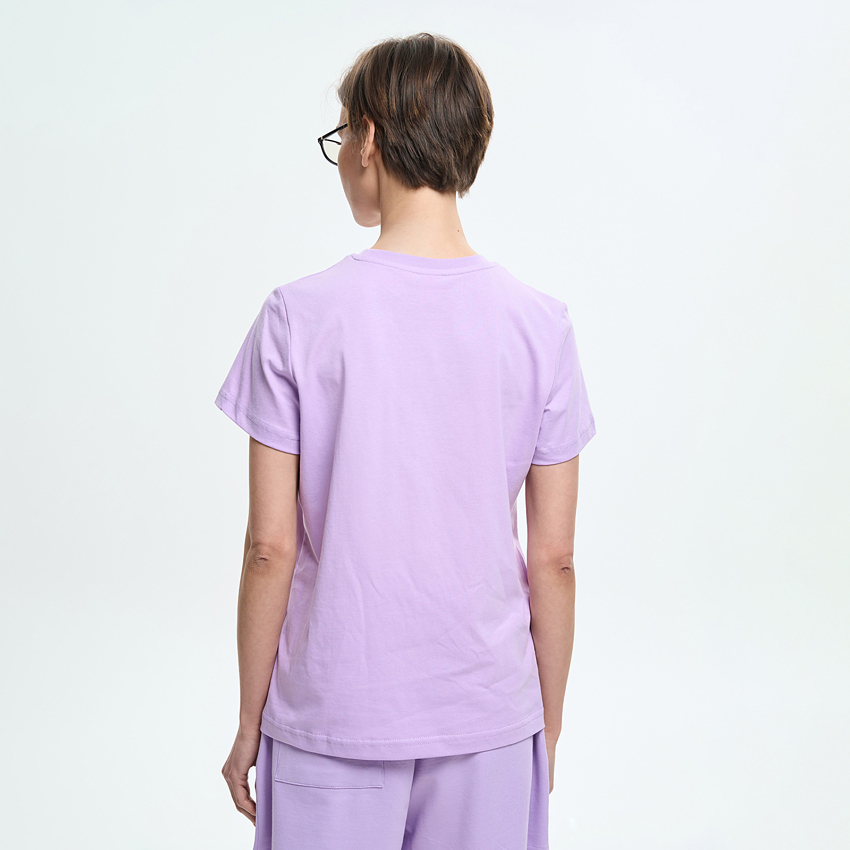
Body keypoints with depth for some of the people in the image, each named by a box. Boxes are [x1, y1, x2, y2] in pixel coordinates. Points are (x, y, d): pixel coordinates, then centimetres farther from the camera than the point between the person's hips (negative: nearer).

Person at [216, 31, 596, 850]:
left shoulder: (299, 316, -11)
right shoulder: (540, 324, -6)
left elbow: (270, 548, -8)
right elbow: (553, 558, -2)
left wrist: (250, 721, 4)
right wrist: (548, 719, 11)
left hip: (332, 718, -1)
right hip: (488, 718, 2)